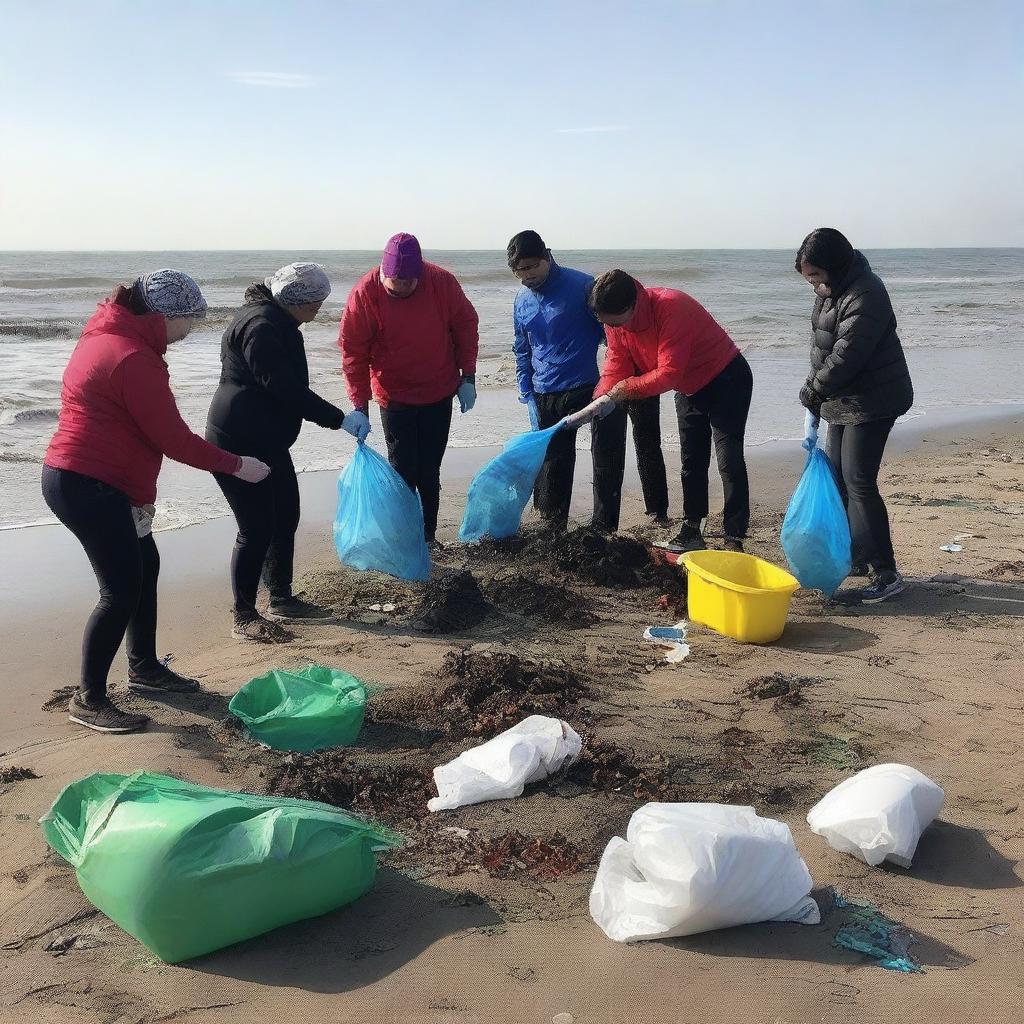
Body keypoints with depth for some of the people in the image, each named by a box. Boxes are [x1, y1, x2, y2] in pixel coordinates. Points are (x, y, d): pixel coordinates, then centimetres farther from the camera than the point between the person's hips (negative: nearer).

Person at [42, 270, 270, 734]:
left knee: (145, 565, 18)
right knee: (123, 589, -6)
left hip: (78, 480, 11)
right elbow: (173, 439, -19)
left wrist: (137, 493, 19)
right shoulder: (134, 359, -21)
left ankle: (143, 667, 32)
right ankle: (88, 699, 3)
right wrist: (236, 466, -8)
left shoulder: (106, 335, 12)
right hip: (89, 487, -11)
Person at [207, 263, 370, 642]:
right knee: (257, 529, -6)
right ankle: (244, 618, 6)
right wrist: (340, 419, -22)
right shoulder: (260, 326, -21)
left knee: (286, 518, 16)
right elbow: (287, 390, -25)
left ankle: (282, 600, 30)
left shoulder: (278, 322, 13)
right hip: (238, 444, -11)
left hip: (268, 442, 11)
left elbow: (289, 386, 21)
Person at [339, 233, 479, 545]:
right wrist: (360, 405, -14)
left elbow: (466, 326, 1)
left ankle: (428, 537, 23)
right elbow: (353, 351, -12)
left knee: (429, 472, 11)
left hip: (439, 395, 2)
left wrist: (467, 377, -2)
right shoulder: (365, 294, -17)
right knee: (403, 472, -2)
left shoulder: (443, 282, -12)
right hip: (395, 399, -2)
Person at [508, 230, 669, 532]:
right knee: (552, 464, 10)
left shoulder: (581, 285, -8)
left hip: (587, 389, -4)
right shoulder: (522, 300, 8)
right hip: (545, 397, 5)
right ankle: (551, 528, 22)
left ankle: (604, 528, 5)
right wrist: (528, 397, 8)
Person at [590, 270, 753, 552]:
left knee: (729, 461, -12)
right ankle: (691, 531, 23)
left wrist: (628, 387, -32)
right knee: (691, 462, 14)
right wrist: (600, 400, -25)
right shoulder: (615, 319, -13)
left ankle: (735, 542, -10)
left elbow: (669, 373, -38)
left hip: (726, 379, -8)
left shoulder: (671, 307, -36)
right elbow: (617, 365, -9)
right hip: (689, 388, 8)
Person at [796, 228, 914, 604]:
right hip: (842, 400, 10)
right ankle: (857, 557, 27)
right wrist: (815, 390, 4)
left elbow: (846, 355, -25)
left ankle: (886, 574, -9)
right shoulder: (829, 291, 9)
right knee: (838, 477, 14)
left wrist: (814, 390, -12)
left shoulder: (864, 294, -22)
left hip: (871, 402, -10)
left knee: (858, 481, -13)